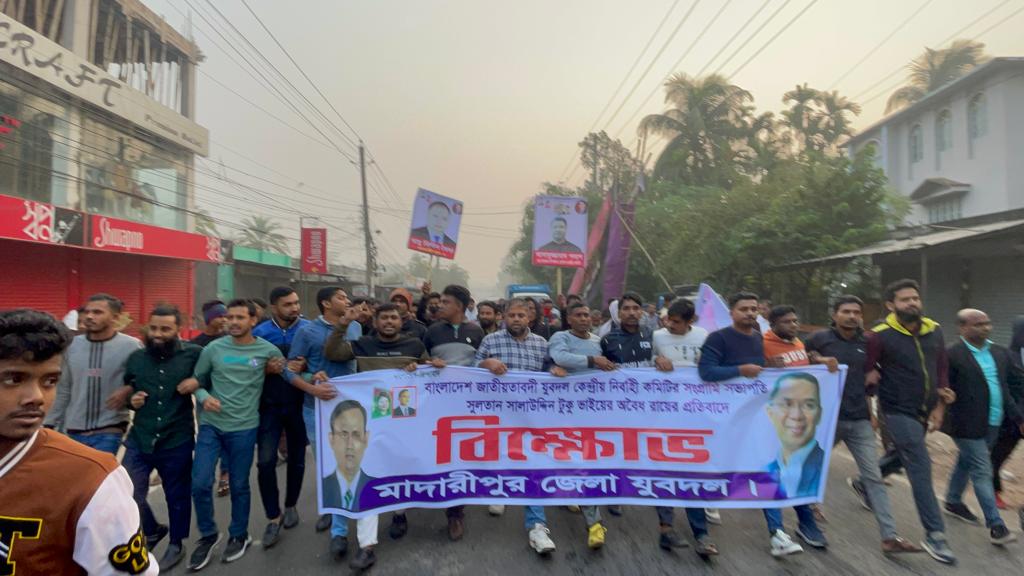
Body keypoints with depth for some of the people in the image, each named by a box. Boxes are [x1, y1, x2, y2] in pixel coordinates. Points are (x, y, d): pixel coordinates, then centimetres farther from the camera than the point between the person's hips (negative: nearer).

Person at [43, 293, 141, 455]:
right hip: (74, 432, 4)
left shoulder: (131, 346, -10)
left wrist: (129, 390, -19)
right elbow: (64, 390, 12)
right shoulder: (73, 345, 2)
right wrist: (50, 423, 12)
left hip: (109, 433, -4)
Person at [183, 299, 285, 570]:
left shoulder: (268, 350, -4)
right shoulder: (213, 348, -2)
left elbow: (285, 371, 13)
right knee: (200, 483, 1)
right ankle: (208, 535, 27)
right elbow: (196, 382, 6)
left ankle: (239, 536, 32)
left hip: (244, 427, -1)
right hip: (210, 425, 2)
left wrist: (278, 369, -8)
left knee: (239, 485, 10)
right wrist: (204, 397, -13)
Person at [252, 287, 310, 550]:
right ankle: (273, 518, 12)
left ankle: (291, 506, 35)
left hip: (298, 404, 0)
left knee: (296, 458, 13)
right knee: (265, 461, -5)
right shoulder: (260, 332, -3)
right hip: (269, 405, 0)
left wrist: (305, 367, -26)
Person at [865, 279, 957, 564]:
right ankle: (934, 535, 2)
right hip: (898, 412, -6)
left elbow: (942, 368, 11)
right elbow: (867, 374, -9)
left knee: (902, 457, 22)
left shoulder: (934, 331, 3)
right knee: (921, 468, -8)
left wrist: (939, 406, 5)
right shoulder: (879, 336, -15)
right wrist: (878, 405, -9)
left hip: (925, 411, 7)